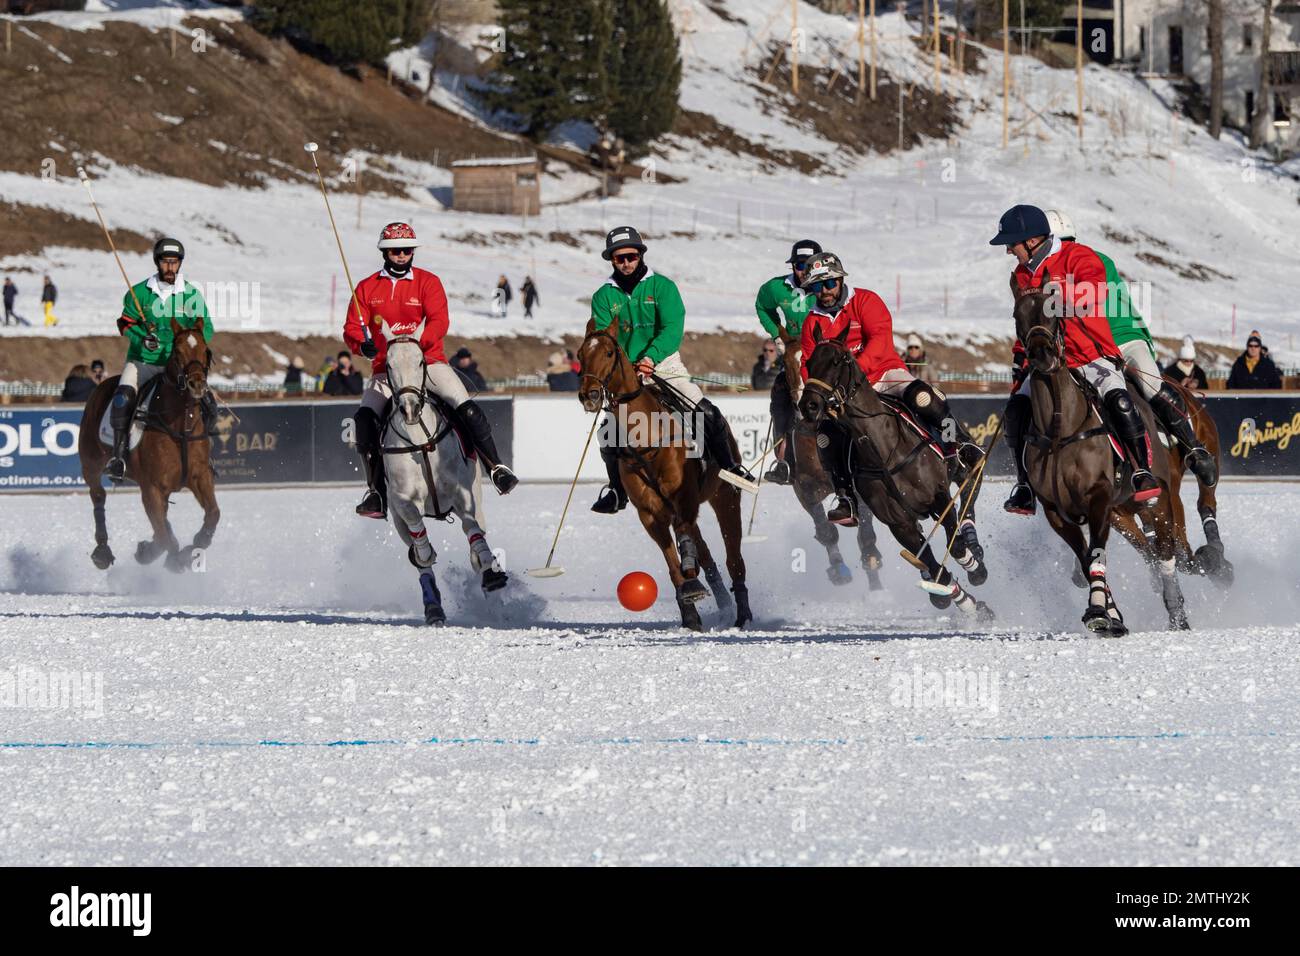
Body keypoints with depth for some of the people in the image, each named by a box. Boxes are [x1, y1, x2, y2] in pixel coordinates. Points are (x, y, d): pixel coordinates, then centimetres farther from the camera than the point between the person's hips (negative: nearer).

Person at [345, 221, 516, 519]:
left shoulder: (428, 282, 1)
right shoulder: (367, 288, 7)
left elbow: (439, 321, -12)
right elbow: (351, 328, 4)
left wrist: (419, 342, -31)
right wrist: (363, 344, -20)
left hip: (429, 362, -1)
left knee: (466, 408, -21)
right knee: (366, 417, -23)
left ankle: (495, 468, -7)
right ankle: (376, 492, -16)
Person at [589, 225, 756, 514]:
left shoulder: (661, 286, -4)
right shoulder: (604, 297, 0)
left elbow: (672, 329, -16)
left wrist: (651, 357, -33)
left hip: (665, 365, -1)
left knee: (709, 415, -15)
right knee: (610, 438, -10)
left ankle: (728, 465, 7)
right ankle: (617, 490, 13)